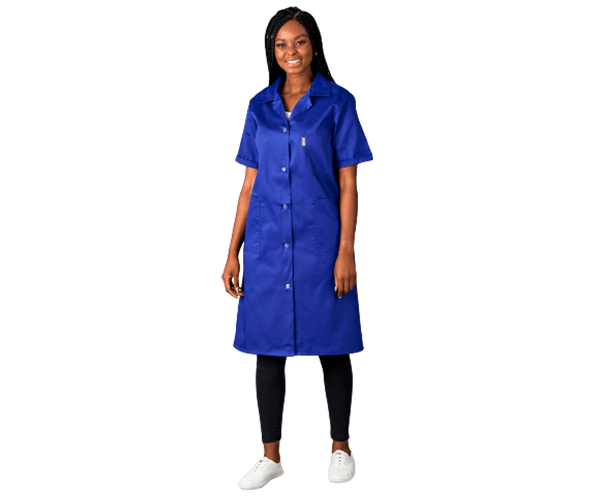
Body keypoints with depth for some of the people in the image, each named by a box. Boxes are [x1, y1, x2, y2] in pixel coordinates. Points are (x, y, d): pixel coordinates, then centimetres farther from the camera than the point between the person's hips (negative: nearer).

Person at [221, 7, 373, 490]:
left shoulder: (337, 101, 0)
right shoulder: (259, 107, 9)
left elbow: (348, 182, -2)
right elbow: (250, 183, 10)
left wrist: (346, 251, -10)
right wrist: (232, 252, 5)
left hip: (320, 242, -3)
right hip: (266, 243, 3)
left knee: (333, 348, 6)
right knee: (267, 347, 6)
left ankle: (340, 448, 23)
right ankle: (271, 456, 19)